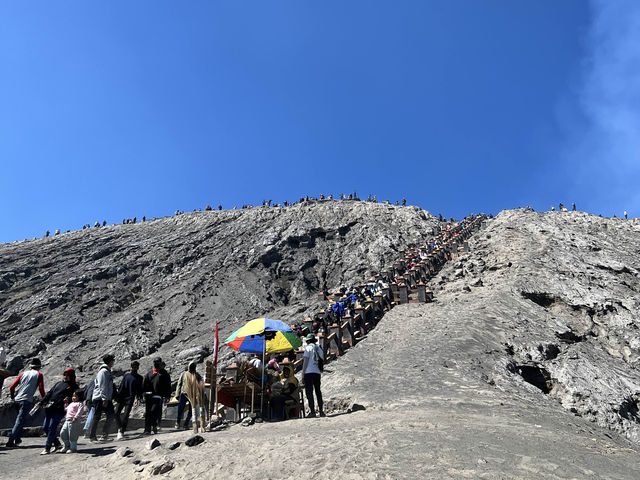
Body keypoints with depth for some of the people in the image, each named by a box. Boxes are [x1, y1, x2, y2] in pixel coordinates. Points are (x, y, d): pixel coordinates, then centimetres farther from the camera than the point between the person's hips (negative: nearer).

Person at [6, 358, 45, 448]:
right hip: (27, 400, -5)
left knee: (19, 419, 22)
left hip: (17, 399, 5)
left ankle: (17, 438, 21)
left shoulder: (23, 373, 15)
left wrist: (13, 397, 26)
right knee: (20, 421, -3)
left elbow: (12, 387, 11)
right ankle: (10, 441, -7)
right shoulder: (39, 375, 4)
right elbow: (41, 389, -4)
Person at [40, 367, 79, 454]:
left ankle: (47, 449, -1)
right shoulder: (59, 383, 23)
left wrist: (68, 399, -24)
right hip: (49, 408, 7)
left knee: (52, 428, -10)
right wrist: (41, 402, 18)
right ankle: (57, 444, 21)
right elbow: (49, 393, 25)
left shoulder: (73, 386, 4)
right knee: (45, 427, 8)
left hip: (59, 410, -7)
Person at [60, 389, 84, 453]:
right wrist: (66, 403, 26)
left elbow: (80, 411, -22)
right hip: (67, 420, 9)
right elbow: (66, 409, 36)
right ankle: (68, 445, 27)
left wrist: (75, 417, -32)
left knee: (72, 435, -3)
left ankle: (73, 448, 8)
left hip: (74, 421, -9)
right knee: (62, 433, 8)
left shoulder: (79, 404, -7)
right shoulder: (71, 403, 22)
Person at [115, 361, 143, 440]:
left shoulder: (139, 378, 5)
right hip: (122, 398, 3)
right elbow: (121, 386, 11)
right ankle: (120, 428, 26)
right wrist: (117, 395, 4)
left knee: (125, 416, -9)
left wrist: (138, 398, -10)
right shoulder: (126, 375, 9)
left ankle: (121, 432, -5)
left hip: (130, 399, -3)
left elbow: (139, 389, 3)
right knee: (117, 413, 4)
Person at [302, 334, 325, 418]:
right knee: (318, 392, 12)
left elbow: (305, 361, -8)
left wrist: (303, 373, -6)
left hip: (309, 372, -6)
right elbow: (322, 361, 14)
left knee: (309, 392, -3)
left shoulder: (308, 348, -3)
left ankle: (312, 411, -7)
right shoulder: (319, 349, 15)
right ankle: (321, 411, 11)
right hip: (317, 372, 6)